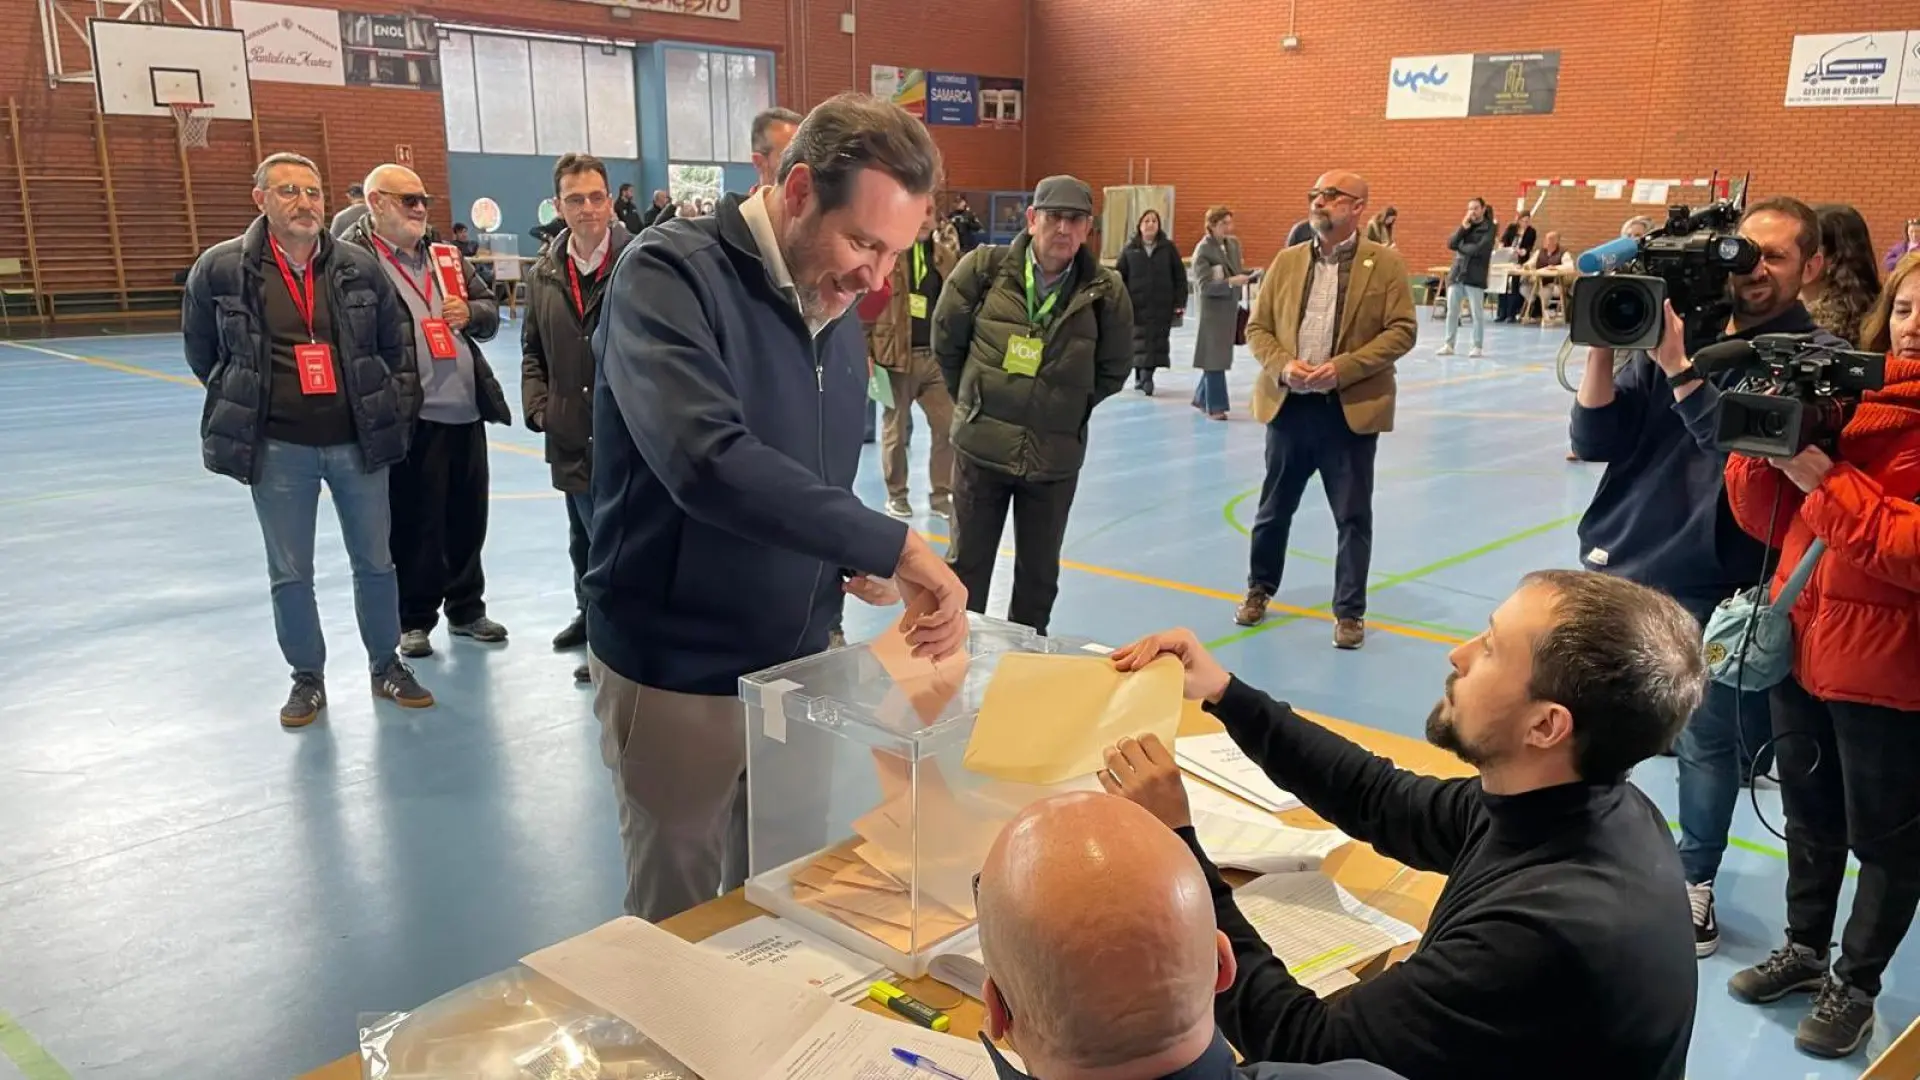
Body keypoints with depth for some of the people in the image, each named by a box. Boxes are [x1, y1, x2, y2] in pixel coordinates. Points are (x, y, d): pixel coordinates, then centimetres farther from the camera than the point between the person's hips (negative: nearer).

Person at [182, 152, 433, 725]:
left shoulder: (359, 266, 0)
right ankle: (307, 678, 25)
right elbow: (201, 352, 9)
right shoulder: (220, 268, -5)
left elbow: (395, 344, 12)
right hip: (277, 448, -1)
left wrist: (397, 406, 8)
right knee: (289, 574, 9)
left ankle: (386, 666, 28)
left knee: (375, 562, 12)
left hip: (359, 440, 1)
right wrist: (245, 406, 9)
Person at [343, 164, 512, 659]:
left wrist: (470, 313, -5)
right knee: (416, 524, 2)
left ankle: (466, 608, 28)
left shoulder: (446, 255, 17)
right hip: (410, 416, -6)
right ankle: (414, 620, 18)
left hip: (466, 410, 6)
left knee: (469, 518, 13)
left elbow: (490, 313, 18)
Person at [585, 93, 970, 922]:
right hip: (678, 679, -6)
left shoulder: (837, 316, 5)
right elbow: (707, 461, -37)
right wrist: (893, 545, -34)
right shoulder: (670, 276, -19)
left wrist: (859, 559, -5)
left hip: (797, 667, 6)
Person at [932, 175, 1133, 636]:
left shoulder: (1107, 292, -6)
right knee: (966, 563, 10)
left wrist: (1070, 411, 7)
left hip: (1056, 456, 1)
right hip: (981, 446, -1)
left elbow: (1114, 370, 8)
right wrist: (973, 399, 9)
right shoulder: (983, 268, -7)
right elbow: (946, 340, 5)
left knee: (1040, 573, 13)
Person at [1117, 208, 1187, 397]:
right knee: (1140, 342, 0)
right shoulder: (1130, 249, 4)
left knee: (1157, 343, -4)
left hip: (1162, 306, 0)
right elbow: (1119, 276, 4)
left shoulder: (1168, 248, 4)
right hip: (1138, 305, 0)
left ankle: (1146, 375, 0)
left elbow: (1180, 276, 5)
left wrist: (1180, 302, -1)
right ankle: (1142, 376, 10)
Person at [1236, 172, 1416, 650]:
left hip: (1351, 410, -3)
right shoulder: (1287, 261, 8)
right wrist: (1282, 366, -12)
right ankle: (1259, 590, 32)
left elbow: (1402, 330, -7)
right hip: (1289, 405, 3)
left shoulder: (1385, 264, -2)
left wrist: (1343, 368, -18)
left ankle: (1349, 611, 15)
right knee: (1274, 508, 14)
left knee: (1353, 517, 3)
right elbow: (1257, 327, 7)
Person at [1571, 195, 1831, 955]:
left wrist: (1678, 368, -26)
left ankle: (1692, 882, 30)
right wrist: (1604, 346, -15)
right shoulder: (1677, 326, 3)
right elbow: (1594, 443, -2)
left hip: (1710, 590, -3)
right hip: (1613, 566, 3)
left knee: (1708, 743, 9)